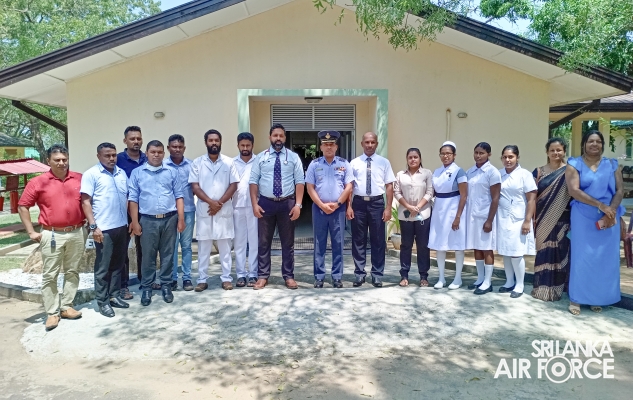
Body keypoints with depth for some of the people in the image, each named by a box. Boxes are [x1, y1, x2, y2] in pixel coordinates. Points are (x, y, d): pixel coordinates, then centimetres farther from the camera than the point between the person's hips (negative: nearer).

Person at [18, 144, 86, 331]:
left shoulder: (79, 179, 2)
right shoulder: (38, 182, -4)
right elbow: (22, 206, 1)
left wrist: (88, 221, 7)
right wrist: (31, 232, -3)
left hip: (76, 233, 3)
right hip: (52, 235, -2)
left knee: (72, 272, 11)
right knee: (49, 275, 2)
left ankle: (67, 306, 24)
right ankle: (52, 312, 12)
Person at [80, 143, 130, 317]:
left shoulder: (122, 173, 11)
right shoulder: (91, 174, -5)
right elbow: (85, 201, -9)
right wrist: (93, 226, -15)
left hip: (122, 226, 6)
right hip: (104, 228, -6)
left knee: (118, 264, 14)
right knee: (103, 266, 3)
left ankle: (114, 295, 26)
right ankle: (102, 301, 14)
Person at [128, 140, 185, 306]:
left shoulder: (172, 172, 8)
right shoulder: (137, 173, 4)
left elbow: (179, 196, 6)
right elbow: (133, 199, 2)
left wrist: (181, 219, 0)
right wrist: (135, 222, -3)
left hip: (170, 219, 1)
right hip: (148, 220, -1)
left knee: (168, 254, 8)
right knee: (148, 256, 6)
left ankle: (166, 286, 20)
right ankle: (146, 288, 18)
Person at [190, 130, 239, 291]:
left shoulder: (228, 162, 3)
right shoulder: (197, 162, 2)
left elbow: (233, 185, -1)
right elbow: (195, 186, -3)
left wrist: (220, 202, -11)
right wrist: (211, 202, -14)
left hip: (224, 210, 0)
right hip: (204, 210, 0)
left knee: (225, 246, 6)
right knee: (203, 246, 5)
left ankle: (226, 278, 14)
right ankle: (202, 279, 14)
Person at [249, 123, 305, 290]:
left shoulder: (293, 157, 3)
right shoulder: (261, 157, 5)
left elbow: (300, 182, -2)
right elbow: (253, 181, 3)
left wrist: (298, 204, -11)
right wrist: (255, 203, -7)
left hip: (287, 203, 0)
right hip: (265, 203, 1)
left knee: (288, 242, 8)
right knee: (264, 242, 7)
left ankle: (289, 276, 19)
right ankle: (263, 276, 18)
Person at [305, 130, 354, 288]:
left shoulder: (344, 164, 4)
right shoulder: (314, 164, 4)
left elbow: (348, 187, 1)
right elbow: (310, 188, 0)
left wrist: (337, 204, -8)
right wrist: (322, 205, -9)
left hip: (338, 209, 0)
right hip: (319, 208, 0)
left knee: (338, 244, 4)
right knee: (319, 244, 4)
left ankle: (337, 277, 12)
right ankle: (319, 277, 11)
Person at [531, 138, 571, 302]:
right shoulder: (539, 172, 5)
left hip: (563, 220, -1)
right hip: (543, 220, 1)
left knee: (561, 252, 4)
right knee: (544, 252, 5)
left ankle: (557, 287, 16)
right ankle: (543, 287, 14)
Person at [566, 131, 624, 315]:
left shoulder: (612, 165, 10)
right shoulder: (574, 165, 1)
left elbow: (619, 191, 2)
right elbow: (574, 191, -11)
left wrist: (610, 211, -15)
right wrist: (601, 205, -18)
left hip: (608, 219, 3)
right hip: (583, 218, -3)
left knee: (606, 258, 5)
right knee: (582, 257, -1)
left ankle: (599, 298, 17)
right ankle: (576, 298, 7)